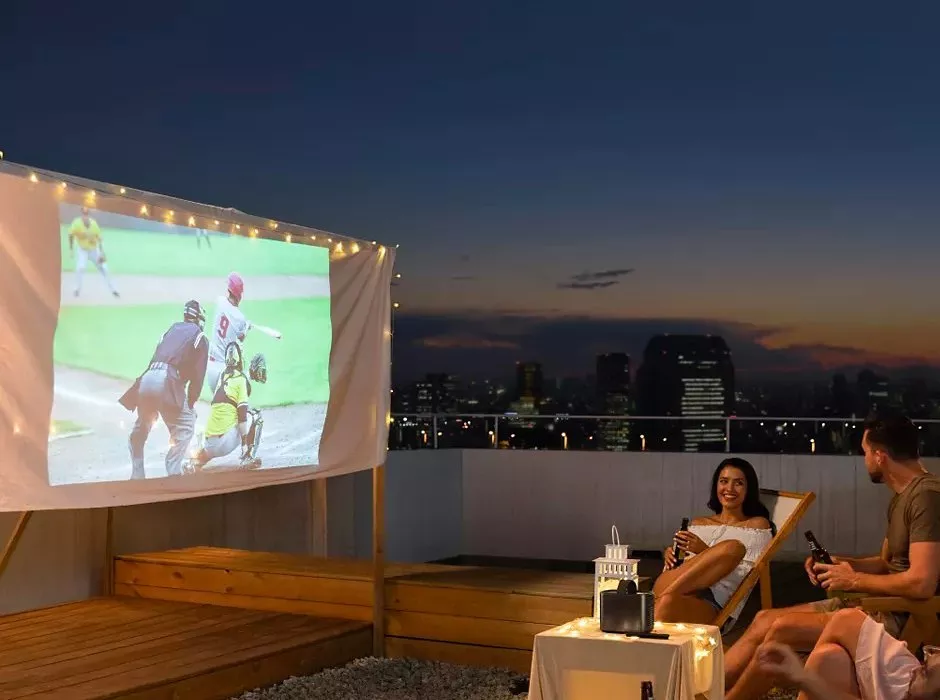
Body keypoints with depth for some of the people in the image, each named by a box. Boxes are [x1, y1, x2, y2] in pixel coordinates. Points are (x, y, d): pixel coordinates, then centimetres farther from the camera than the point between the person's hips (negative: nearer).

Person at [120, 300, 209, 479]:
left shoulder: (172, 329, 28)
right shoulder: (200, 338, 12)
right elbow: (198, 375, 5)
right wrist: (191, 402, 12)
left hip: (147, 377, 6)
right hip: (167, 381, -6)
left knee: (141, 427, 23)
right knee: (185, 425, 4)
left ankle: (137, 473, 27)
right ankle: (173, 471, -8)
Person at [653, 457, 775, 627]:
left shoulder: (757, 525, 20)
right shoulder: (698, 523, 33)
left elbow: (745, 577, 4)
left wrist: (704, 551, -7)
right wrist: (671, 558, 0)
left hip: (715, 606, -3)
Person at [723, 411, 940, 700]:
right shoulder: (901, 497, 15)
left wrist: (854, 579, -14)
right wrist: (841, 564, 4)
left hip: (903, 616, -10)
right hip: (879, 603, 10)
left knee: (782, 628, -21)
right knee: (764, 620, 1)